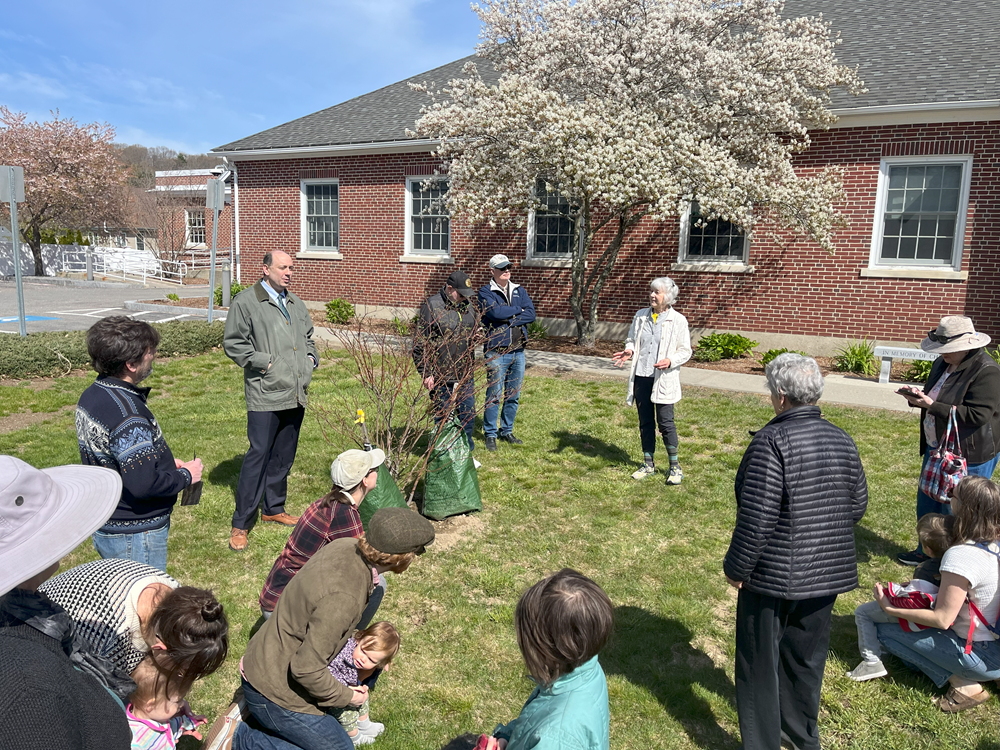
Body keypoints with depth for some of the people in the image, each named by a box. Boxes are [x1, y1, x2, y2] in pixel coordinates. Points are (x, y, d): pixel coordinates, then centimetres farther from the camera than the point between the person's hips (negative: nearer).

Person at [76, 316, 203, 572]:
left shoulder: (92, 395, 2)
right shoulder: (127, 415, -29)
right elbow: (142, 485, -30)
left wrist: (164, 462, 8)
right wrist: (186, 476, -14)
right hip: (134, 536, -9)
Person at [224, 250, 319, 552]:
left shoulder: (295, 303, 16)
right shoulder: (246, 301, -5)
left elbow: (308, 336, 29)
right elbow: (233, 345, -7)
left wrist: (312, 358, 12)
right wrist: (264, 361, -13)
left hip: (296, 394, 7)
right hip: (265, 395, -7)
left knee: (284, 455, 15)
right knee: (258, 455, -7)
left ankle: (274, 509, 31)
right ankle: (241, 524, 3)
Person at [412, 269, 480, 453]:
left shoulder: (469, 307, 8)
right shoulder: (431, 306, -11)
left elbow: (475, 335, 25)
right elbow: (419, 344, -11)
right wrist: (426, 373, -13)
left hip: (465, 376, 6)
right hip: (441, 378, -5)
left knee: (468, 415, 11)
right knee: (444, 417, 6)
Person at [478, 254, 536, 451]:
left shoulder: (520, 291, 12)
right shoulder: (486, 292, -2)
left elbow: (531, 314, -1)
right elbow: (495, 311, -20)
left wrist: (508, 319, -13)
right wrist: (518, 310, -6)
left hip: (518, 351, 5)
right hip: (496, 352, -5)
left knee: (513, 396, 11)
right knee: (494, 395, -2)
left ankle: (507, 431, 25)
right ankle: (490, 434, 10)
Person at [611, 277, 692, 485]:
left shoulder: (678, 321, -5)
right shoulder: (641, 316, 7)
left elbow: (685, 351, -3)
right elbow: (631, 339, 16)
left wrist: (670, 361, -21)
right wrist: (629, 351, -6)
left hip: (663, 379, -4)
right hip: (641, 376, 4)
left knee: (665, 422, -3)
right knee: (645, 421, 12)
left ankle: (674, 466, 14)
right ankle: (648, 464, 25)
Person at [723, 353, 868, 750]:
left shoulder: (772, 442, -22)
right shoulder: (843, 441, 0)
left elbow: (756, 517, -24)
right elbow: (857, 506, 9)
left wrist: (737, 568, -12)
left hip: (774, 574, -7)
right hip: (828, 573, 7)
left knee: (760, 664, 9)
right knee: (806, 658, 23)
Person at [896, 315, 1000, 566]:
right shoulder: (943, 364, 5)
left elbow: (978, 415, -27)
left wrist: (932, 405, -27)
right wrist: (918, 397, -5)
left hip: (970, 455, -8)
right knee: (927, 502, 17)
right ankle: (926, 552, 35)